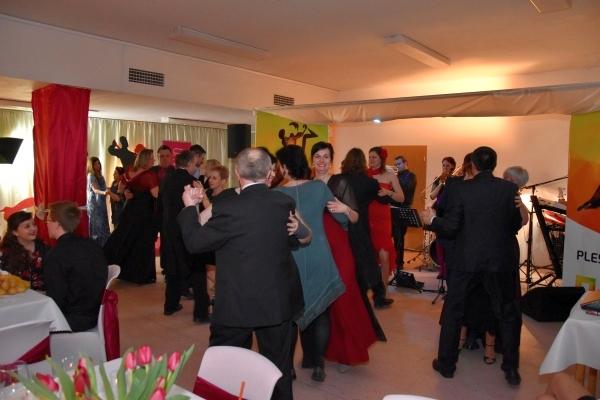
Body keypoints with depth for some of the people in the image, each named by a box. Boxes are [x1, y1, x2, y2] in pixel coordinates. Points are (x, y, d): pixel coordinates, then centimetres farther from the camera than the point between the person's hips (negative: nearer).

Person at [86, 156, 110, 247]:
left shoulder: (100, 176, 13)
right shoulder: (91, 176, -11)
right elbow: (95, 190, -25)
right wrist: (103, 192, -43)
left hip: (101, 204, 8)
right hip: (94, 205, -8)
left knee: (103, 225, 6)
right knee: (96, 226, -7)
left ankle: (102, 246, 9)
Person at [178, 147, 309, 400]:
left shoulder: (228, 208, -19)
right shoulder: (285, 203, -4)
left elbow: (194, 242, -9)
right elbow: (296, 239, 9)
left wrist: (189, 207, 3)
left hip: (237, 304, -4)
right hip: (279, 301, 4)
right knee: (279, 368, 20)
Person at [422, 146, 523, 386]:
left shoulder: (460, 189, -10)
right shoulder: (510, 189, -5)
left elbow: (451, 228, -10)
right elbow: (515, 225, 1)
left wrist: (432, 220, 8)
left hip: (466, 260, -1)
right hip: (499, 260, 1)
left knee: (453, 312, 14)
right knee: (508, 314, 18)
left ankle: (446, 364, 23)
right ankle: (511, 369, 24)